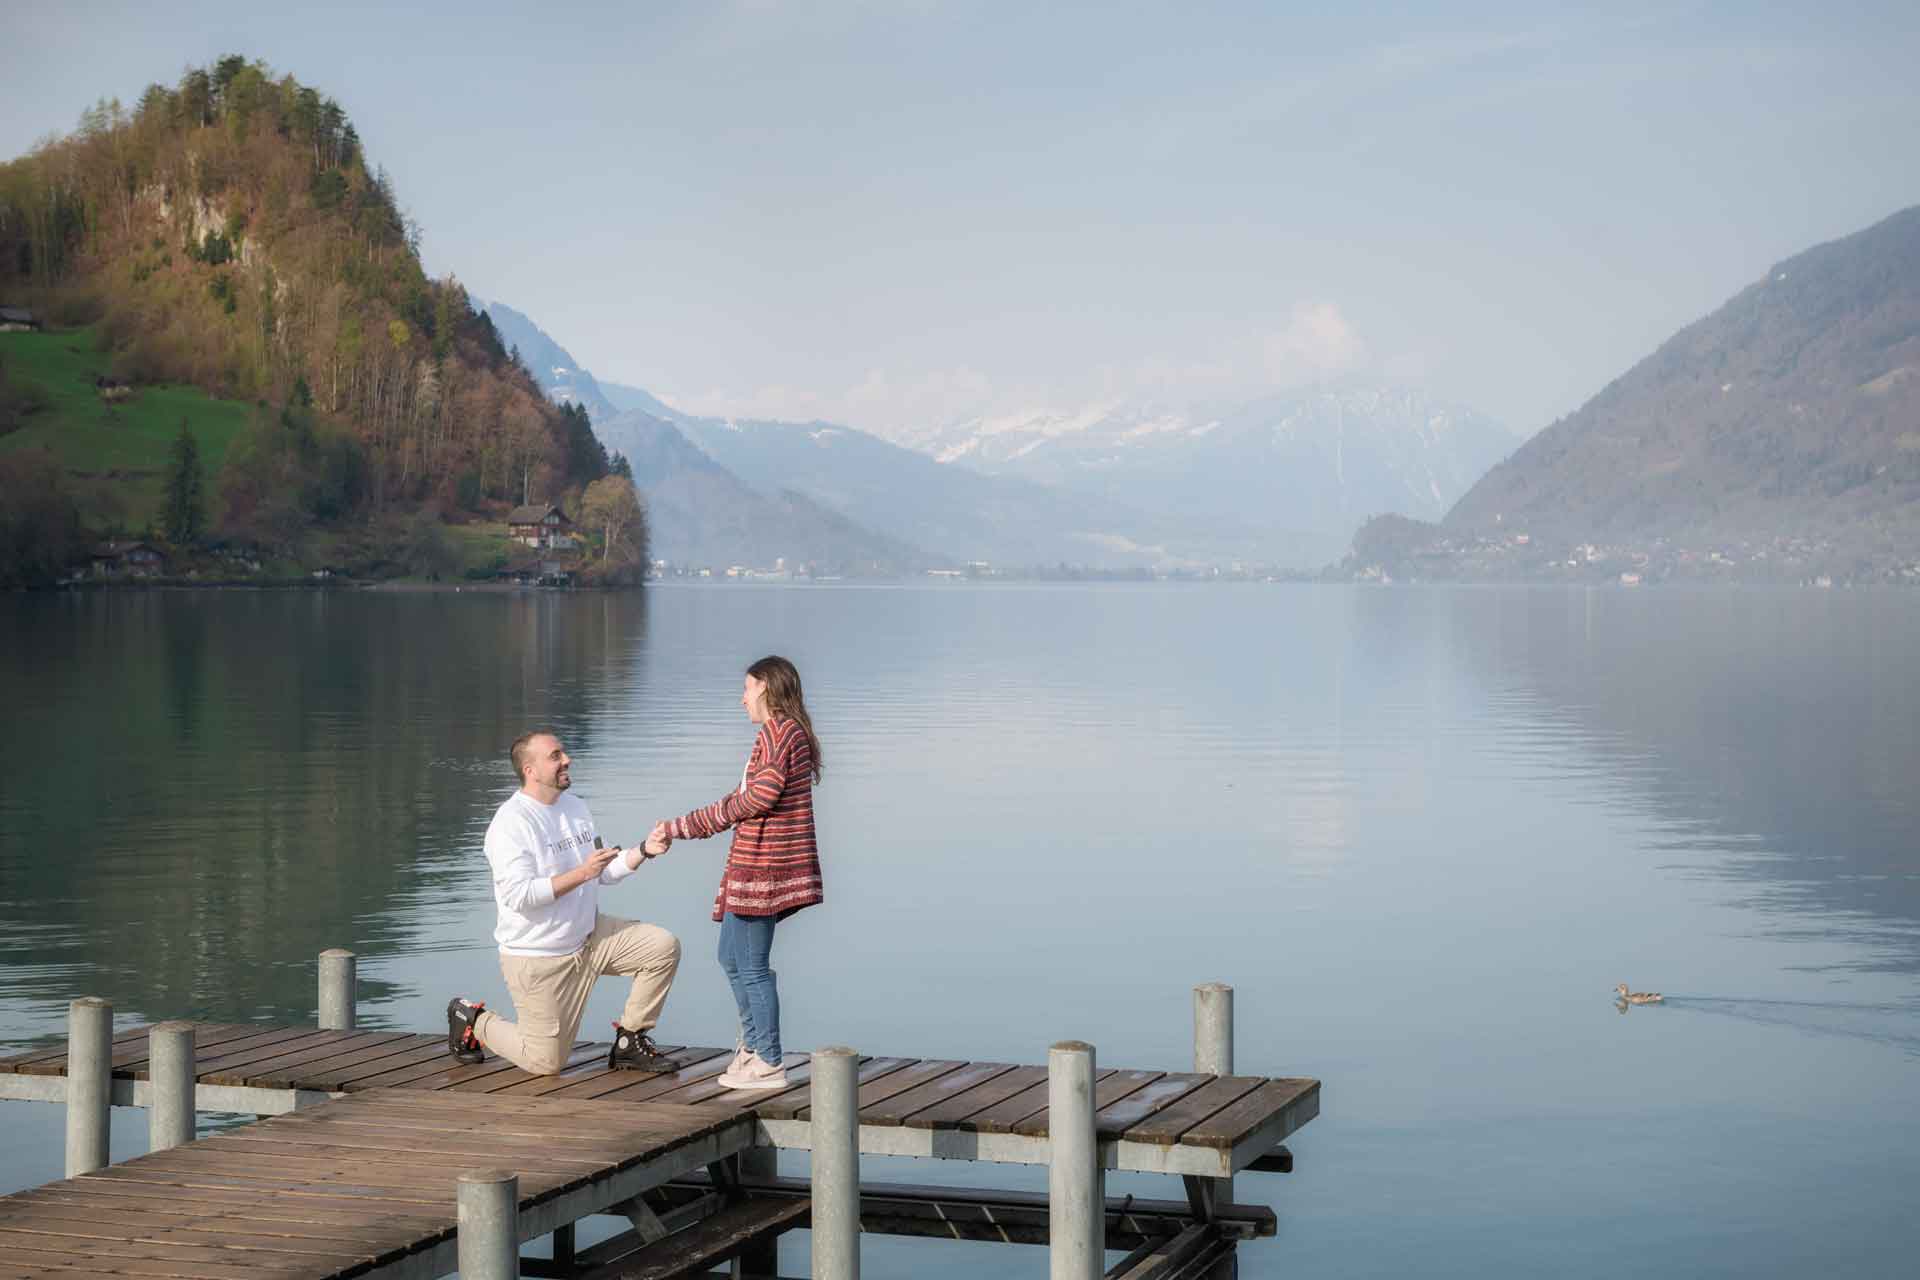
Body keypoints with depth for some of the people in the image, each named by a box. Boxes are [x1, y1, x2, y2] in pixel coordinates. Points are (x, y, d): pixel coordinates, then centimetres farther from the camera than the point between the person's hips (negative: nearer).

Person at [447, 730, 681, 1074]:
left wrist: (643, 851, -6)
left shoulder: (576, 806, 6)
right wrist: (582, 874, -32)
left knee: (664, 947, -10)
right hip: (536, 956, -7)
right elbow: (518, 895, -29)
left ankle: (629, 1043, 3)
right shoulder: (511, 823, -20)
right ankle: (472, 1020, 22)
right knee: (546, 1063, -3)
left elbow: (604, 872, 11)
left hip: (588, 936, 7)